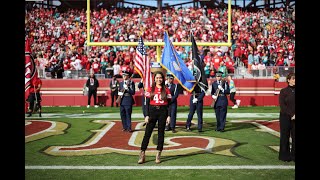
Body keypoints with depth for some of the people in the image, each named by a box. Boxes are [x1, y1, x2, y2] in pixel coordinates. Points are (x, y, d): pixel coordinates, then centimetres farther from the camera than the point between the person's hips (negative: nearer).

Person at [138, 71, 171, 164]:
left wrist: (169, 116, -3)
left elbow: (169, 104, 4)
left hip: (163, 112, 0)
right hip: (152, 111, 0)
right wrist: (147, 115, -5)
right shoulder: (151, 89, 4)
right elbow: (147, 103, 3)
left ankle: (158, 155, 13)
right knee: (147, 133, -4)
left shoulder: (166, 90, 4)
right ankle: (142, 154, 0)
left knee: (161, 133, 5)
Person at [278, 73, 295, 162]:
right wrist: (291, 114, -14)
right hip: (285, 117, -3)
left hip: (294, 118, 3)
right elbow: (282, 105, -8)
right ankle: (284, 156, 15)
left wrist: (294, 115, -9)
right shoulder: (284, 91, -3)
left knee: (294, 136, 3)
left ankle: (293, 155, 14)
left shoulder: (294, 90, 5)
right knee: (285, 137, 4)